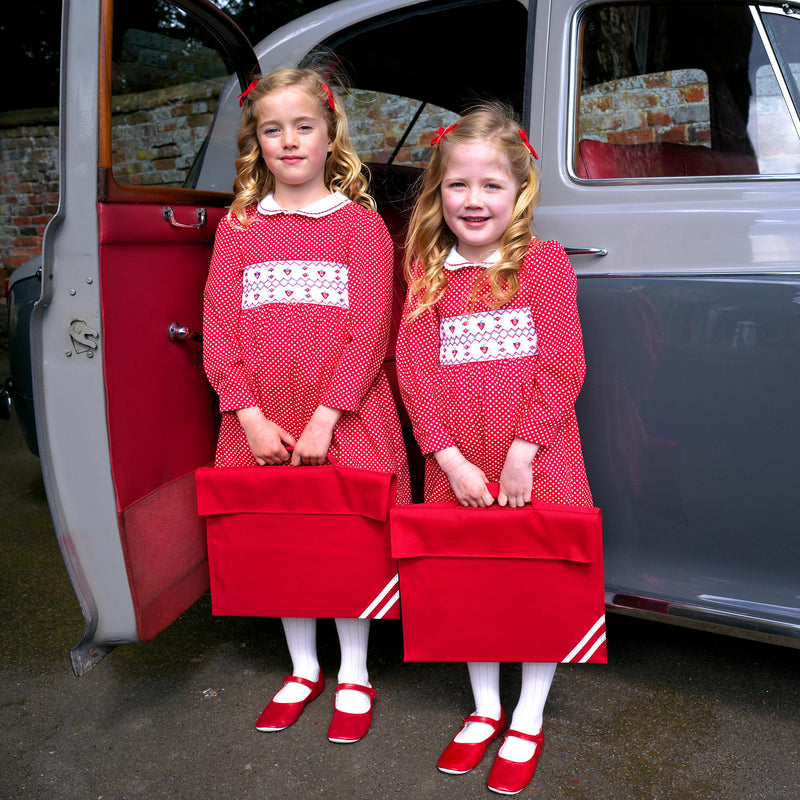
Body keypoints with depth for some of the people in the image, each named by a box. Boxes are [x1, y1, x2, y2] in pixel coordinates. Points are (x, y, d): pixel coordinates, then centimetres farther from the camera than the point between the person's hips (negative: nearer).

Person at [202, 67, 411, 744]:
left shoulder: (360, 223, 1)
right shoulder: (238, 228, 9)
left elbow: (370, 331, -7)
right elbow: (218, 328, 3)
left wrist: (325, 417, -15)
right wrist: (252, 417, -8)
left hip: (344, 419, -3)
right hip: (263, 419, 3)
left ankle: (354, 677, 26)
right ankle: (303, 669, 33)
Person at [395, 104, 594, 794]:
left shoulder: (545, 261, -2)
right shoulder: (426, 273, 4)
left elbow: (564, 367, -8)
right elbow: (413, 370, -2)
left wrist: (521, 451, -14)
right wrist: (451, 458, -11)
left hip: (536, 460, -2)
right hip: (457, 466, 3)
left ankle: (528, 723, 27)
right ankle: (485, 709, 34)